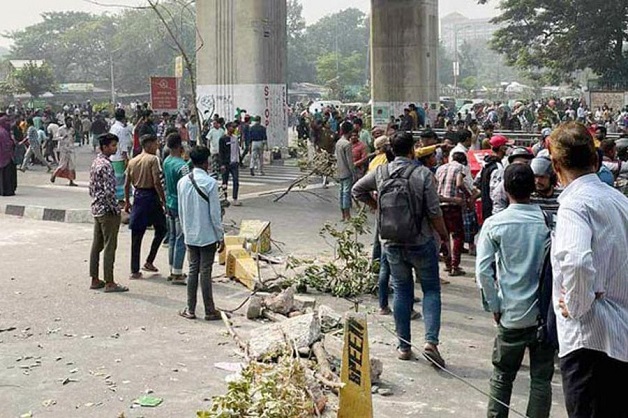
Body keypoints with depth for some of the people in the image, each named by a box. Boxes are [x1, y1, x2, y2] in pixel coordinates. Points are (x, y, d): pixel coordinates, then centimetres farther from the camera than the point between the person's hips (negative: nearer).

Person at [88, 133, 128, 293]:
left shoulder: (95, 162, 12)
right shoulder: (106, 165, -19)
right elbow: (109, 191, -25)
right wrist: (116, 209, -15)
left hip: (96, 209, 10)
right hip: (107, 211, -10)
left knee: (96, 245, 13)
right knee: (109, 247, -4)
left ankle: (95, 280, 19)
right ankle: (109, 283, 0)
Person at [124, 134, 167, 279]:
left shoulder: (132, 161, 10)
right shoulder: (153, 159, -8)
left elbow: (127, 184, 10)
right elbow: (157, 182, -17)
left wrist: (127, 202, 18)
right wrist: (164, 200, -11)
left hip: (138, 197, 6)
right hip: (151, 197, -6)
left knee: (137, 235, 6)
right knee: (161, 229, 14)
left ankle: (134, 270, 7)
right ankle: (149, 261, 10)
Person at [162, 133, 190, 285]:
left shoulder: (166, 161, 5)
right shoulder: (182, 166, -21)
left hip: (170, 204, 9)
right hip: (181, 206, -9)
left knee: (172, 238, 15)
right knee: (181, 240, -2)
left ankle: (173, 271, 22)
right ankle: (177, 274, 1)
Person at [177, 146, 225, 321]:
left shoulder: (182, 182, 2)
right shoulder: (210, 183, -15)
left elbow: (181, 211, 9)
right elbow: (215, 213, -14)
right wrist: (221, 237, -6)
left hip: (190, 235, 5)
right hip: (207, 236, -5)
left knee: (193, 269, 12)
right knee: (205, 271, 0)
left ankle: (190, 310, 15)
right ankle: (210, 311, 9)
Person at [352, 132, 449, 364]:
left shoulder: (380, 173, -1)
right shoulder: (423, 174, -13)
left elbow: (357, 191, 13)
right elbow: (434, 213, -13)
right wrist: (444, 236, 1)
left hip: (392, 244, 3)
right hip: (421, 243, -3)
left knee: (402, 291, 13)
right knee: (431, 289, 9)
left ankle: (404, 347, 17)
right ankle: (431, 340, -7)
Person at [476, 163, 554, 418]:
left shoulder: (494, 224, -8)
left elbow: (483, 270, -10)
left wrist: (494, 306, 0)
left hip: (512, 314, 0)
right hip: (546, 312, 1)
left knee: (502, 376, 15)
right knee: (541, 378, 10)